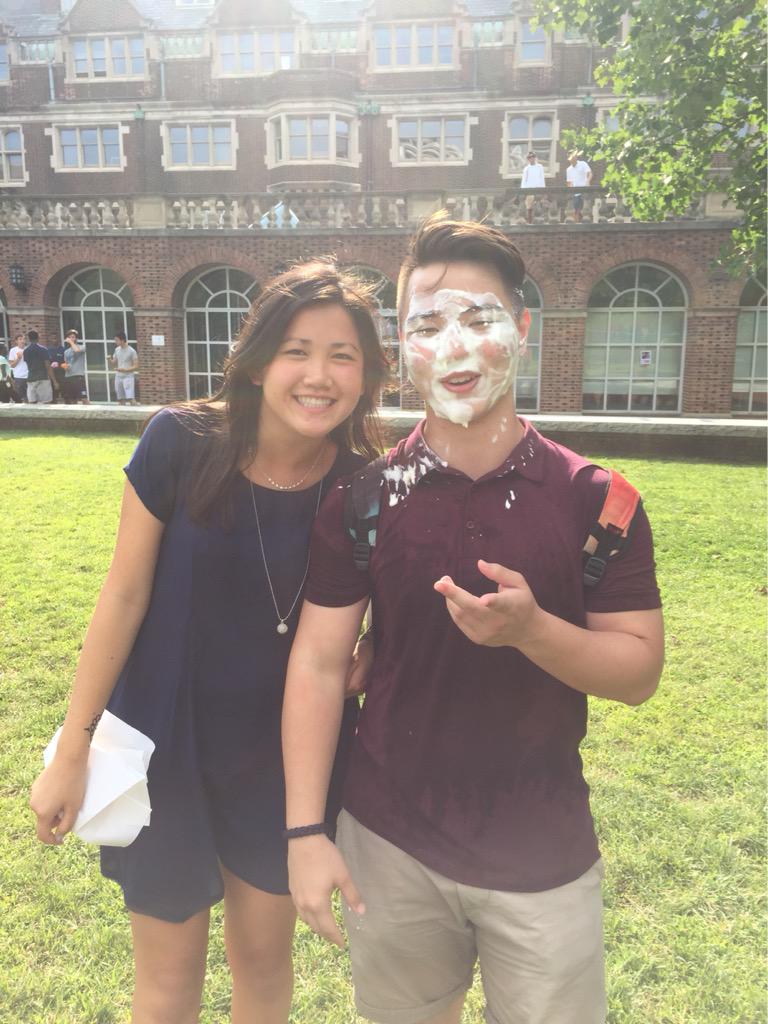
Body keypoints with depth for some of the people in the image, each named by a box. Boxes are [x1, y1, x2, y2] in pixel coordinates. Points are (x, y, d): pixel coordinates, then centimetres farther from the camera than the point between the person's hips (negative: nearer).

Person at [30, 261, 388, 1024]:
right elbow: (124, 596, -11)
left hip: (285, 756, 2)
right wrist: (72, 749, -6)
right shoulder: (180, 444, -19)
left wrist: (372, 659, -15)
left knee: (264, 958, 22)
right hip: (167, 745, -1)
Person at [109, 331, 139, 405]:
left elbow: (136, 366, -10)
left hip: (128, 377, -6)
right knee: (121, 400, 6)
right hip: (118, 377, 6)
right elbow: (114, 363, 17)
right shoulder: (117, 350, 9)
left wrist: (125, 370, -22)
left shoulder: (131, 351, -9)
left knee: (131, 399, -16)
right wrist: (110, 360, -5)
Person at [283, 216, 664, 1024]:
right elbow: (318, 664, -6)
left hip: (543, 856, 0)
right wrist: (304, 831, -7)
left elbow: (639, 669, -8)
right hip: (387, 843, 1)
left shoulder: (593, 498, -10)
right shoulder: (361, 497, -8)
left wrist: (531, 629, -27)